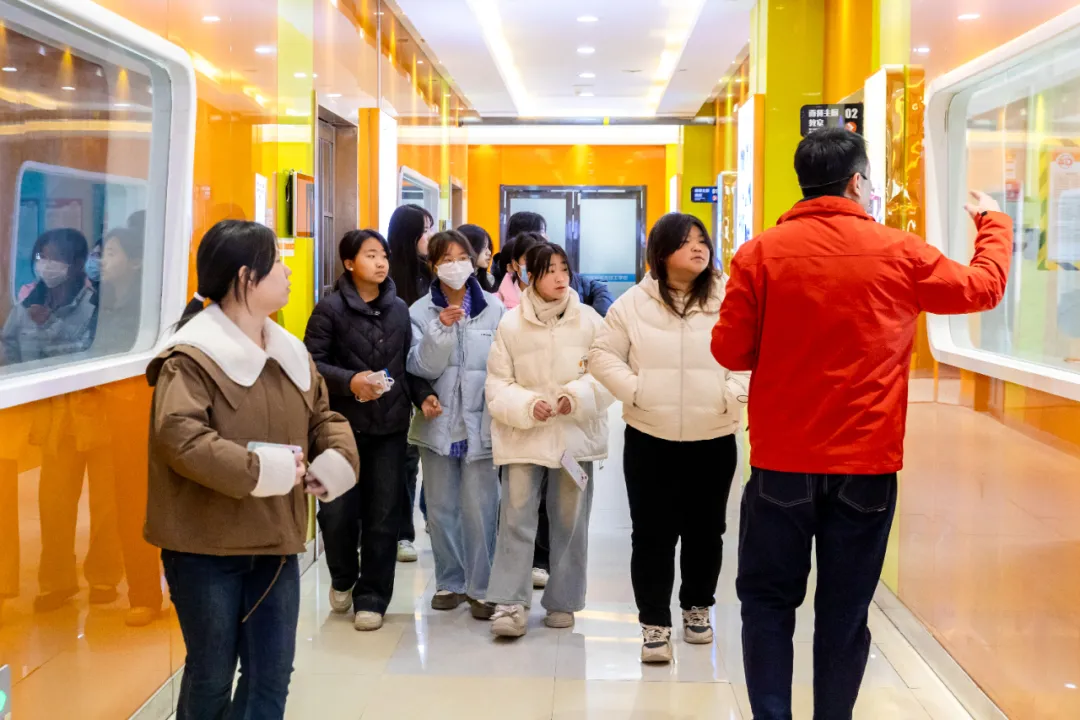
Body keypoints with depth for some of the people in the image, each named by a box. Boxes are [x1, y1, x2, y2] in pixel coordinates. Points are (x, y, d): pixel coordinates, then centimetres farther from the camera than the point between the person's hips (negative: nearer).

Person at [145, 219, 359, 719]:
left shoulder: (291, 351, 9)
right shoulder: (192, 355, -14)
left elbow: (324, 416, 17)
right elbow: (178, 436, -27)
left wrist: (334, 461, -5)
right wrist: (262, 471, -26)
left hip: (275, 541, 7)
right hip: (206, 544, -6)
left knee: (272, 674, 10)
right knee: (212, 675, 9)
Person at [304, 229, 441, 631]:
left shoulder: (399, 309, 10)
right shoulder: (331, 308, -4)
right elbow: (312, 362, -9)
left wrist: (423, 395, -1)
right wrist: (349, 381, -22)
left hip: (390, 428, 3)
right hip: (343, 425, -3)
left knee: (383, 517, 3)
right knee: (337, 513, -1)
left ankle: (371, 598, 18)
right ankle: (343, 579, 29)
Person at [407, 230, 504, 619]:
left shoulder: (494, 308, -1)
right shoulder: (421, 312, 0)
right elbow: (420, 367, -8)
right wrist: (441, 330, -21)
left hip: (480, 422, -2)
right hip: (439, 422, 2)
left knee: (480, 509, -3)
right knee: (441, 509, 10)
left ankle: (481, 587, 11)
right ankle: (449, 582, 25)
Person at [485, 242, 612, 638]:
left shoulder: (589, 320, -2)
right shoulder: (511, 323, -3)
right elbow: (498, 384, -1)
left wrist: (577, 397, -16)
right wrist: (527, 405, -16)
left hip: (575, 437, 1)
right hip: (523, 438, -1)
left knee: (570, 523, 10)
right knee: (516, 520, -5)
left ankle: (562, 602, 23)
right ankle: (510, 603, 1)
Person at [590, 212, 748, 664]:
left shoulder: (730, 301, -4)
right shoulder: (633, 303, 0)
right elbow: (603, 356, 3)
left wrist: (733, 394, -15)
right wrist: (634, 390, -10)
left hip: (713, 439, 1)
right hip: (650, 439, 0)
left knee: (705, 531, 14)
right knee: (653, 534, 2)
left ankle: (697, 607, 35)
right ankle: (654, 623, 12)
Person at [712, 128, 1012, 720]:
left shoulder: (761, 254, -6)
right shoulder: (899, 254, -2)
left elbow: (729, 350, -4)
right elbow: (984, 286, 13)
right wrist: (993, 223, 32)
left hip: (781, 462, 0)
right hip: (866, 468, 1)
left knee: (769, 601, 12)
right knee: (844, 613, 11)